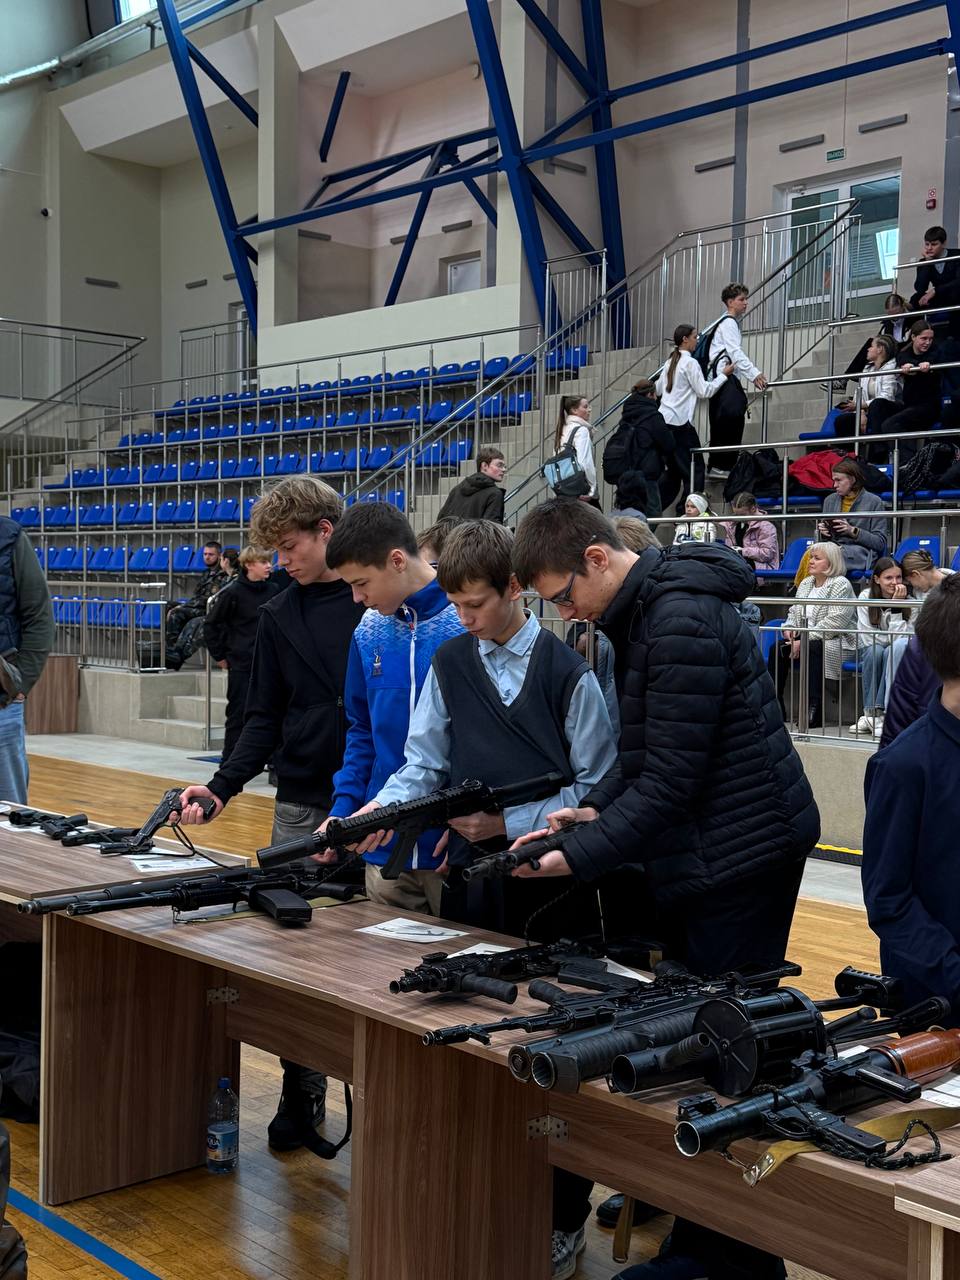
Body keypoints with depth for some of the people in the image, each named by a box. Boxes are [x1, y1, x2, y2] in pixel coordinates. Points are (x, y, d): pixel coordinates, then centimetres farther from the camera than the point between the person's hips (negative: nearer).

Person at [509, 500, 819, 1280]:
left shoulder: (683, 623, -21)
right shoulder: (647, 612, 10)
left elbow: (671, 778, -22)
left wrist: (580, 856, -20)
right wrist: (596, 808, 4)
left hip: (739, 858, -10)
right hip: (701, 858, 10)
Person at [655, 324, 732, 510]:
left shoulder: (670, 362, 15)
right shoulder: (690, 363, -7)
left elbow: (658, 389, 23)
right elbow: (704, 391, -8)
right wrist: (723, 375, 2)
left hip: (664, 420, 8)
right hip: (680, 422, -8)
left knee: (674, 471, 16)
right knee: (695, 471, -3)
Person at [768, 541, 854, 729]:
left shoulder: (840, 584, -8)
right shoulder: (806, 583, 18)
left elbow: (835, 622, -18)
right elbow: (794, 611, 21)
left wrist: (805, 640, -22)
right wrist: (789, 628, -3)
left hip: (833, 642, -7)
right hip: (805, 639, 7)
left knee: (812, 649, -37)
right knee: (777, 649, -18)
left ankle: (815, 708, -37)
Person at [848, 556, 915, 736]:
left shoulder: (909, 600, -11)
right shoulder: (866, 597, -12)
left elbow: (902, 637, -22)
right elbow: (867, 637, -16)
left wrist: (897, 605, -28)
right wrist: (891, 639, -22)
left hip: (899, 653, 0)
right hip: (869, 650, 0)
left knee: (892, 651, -36)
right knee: (875, 651, -35)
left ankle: (875, 714, -35)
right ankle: (871, 712, -29)